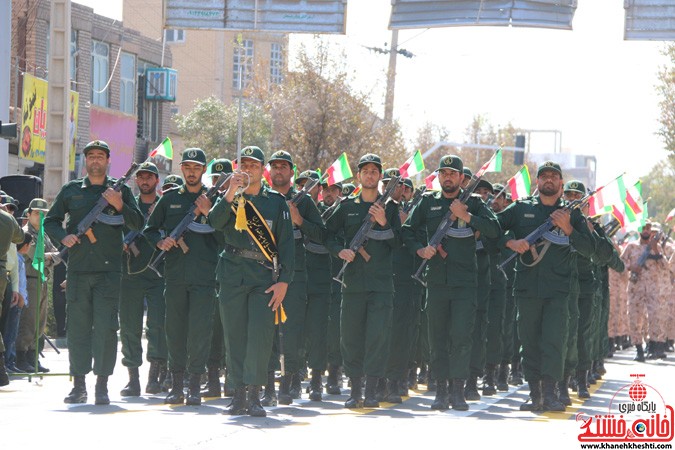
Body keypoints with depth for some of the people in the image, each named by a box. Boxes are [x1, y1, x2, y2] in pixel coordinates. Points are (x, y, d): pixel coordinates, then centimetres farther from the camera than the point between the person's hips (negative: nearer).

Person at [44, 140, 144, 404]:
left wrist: (119, 206, -13)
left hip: (108, 270, -2)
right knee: (77, 326, 2)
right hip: (77, 270, 2)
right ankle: (79, 385, 9)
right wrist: (62, 236, -3)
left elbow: (138, 224, 4)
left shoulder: (120, 190, 10)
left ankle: (102, 385, -5)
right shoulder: (71, 190, 14)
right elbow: (50, 221, 17)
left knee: (105, 327, -8)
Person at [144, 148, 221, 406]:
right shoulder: (170, 198, 13)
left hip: (204, 275, -2)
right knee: (175, 329, 4)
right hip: (174, 275, 3)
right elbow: (150, 228, 19)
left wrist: (208, 213, -11)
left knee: (200, 331, -7)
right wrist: (160, 242, -2)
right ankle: (177, 386, 11)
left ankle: (195, 386, -1)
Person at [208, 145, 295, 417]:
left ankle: (254, 395, -9)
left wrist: (284, 281, -2)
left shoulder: (276, 201, 9)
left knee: (260, 334, -12)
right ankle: (239, 394, 7)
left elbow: (286, 242, 6)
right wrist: (231, 193, -19)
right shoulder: (230, 199, 12)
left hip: (264, 276, -1)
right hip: (232, 275, 2)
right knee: (235, 335, 1)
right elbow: (215, 223, -8)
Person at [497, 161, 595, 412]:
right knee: (530, 342, 2)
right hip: (527, 288, 1)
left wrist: (568, 229, -10)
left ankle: (550, 393, -13)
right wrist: (510, 243, -7)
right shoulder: (521, 209, 10)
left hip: (558, 290, -1)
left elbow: (589, 250, 4)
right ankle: (535, 394, 7)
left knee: (554, 340, -12)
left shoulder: (571, 213, 10)